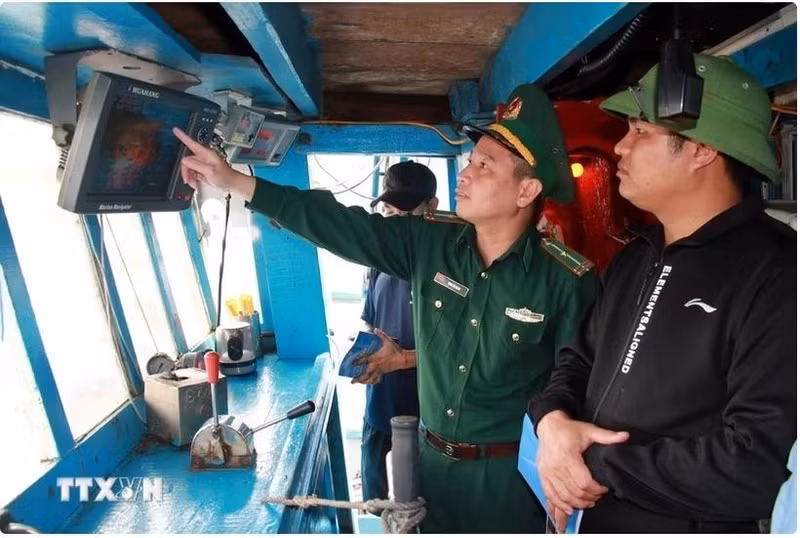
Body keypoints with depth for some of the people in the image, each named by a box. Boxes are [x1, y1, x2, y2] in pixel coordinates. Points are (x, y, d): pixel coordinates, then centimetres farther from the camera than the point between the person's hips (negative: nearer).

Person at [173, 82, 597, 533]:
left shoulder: (568, 280, -16)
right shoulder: (429, 241, -7)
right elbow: (340, 225, -8)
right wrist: (235, 181, -11)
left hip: (509, 473, -3)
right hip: (432, 459, 4)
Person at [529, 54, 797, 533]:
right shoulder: (636, 257, 5)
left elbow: (755, 468, -29)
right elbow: (580, 359, 7)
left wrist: (599, 466, -20)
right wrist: (553, 419, -13)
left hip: (690, 524, -7)